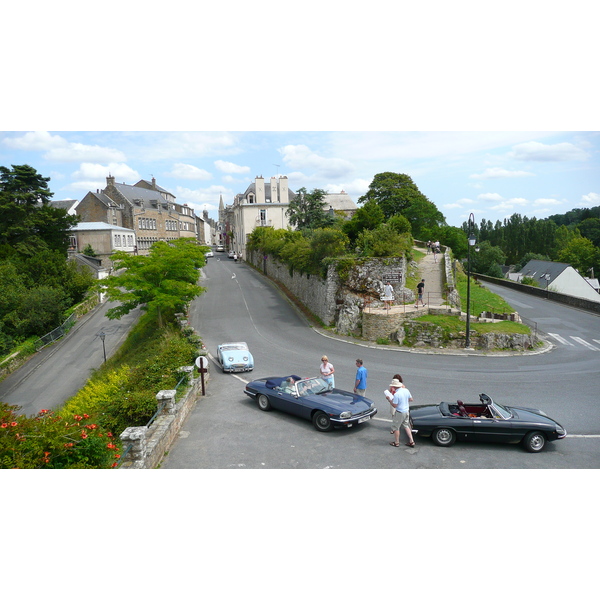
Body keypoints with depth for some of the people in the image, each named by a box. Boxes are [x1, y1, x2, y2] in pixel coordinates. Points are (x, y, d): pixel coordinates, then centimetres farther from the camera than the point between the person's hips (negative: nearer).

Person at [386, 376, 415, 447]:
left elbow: (394, 406, -20)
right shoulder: (406, 390, -3)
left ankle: (396, 442, 23)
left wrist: (389, 400, -8)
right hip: (406, 411, 7)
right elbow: (411, 399, 8)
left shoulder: (396, 394, -25)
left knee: (395, 427, 11)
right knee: (406, 426, 22)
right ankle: (411, 442, 22)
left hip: (399, 413, -7)